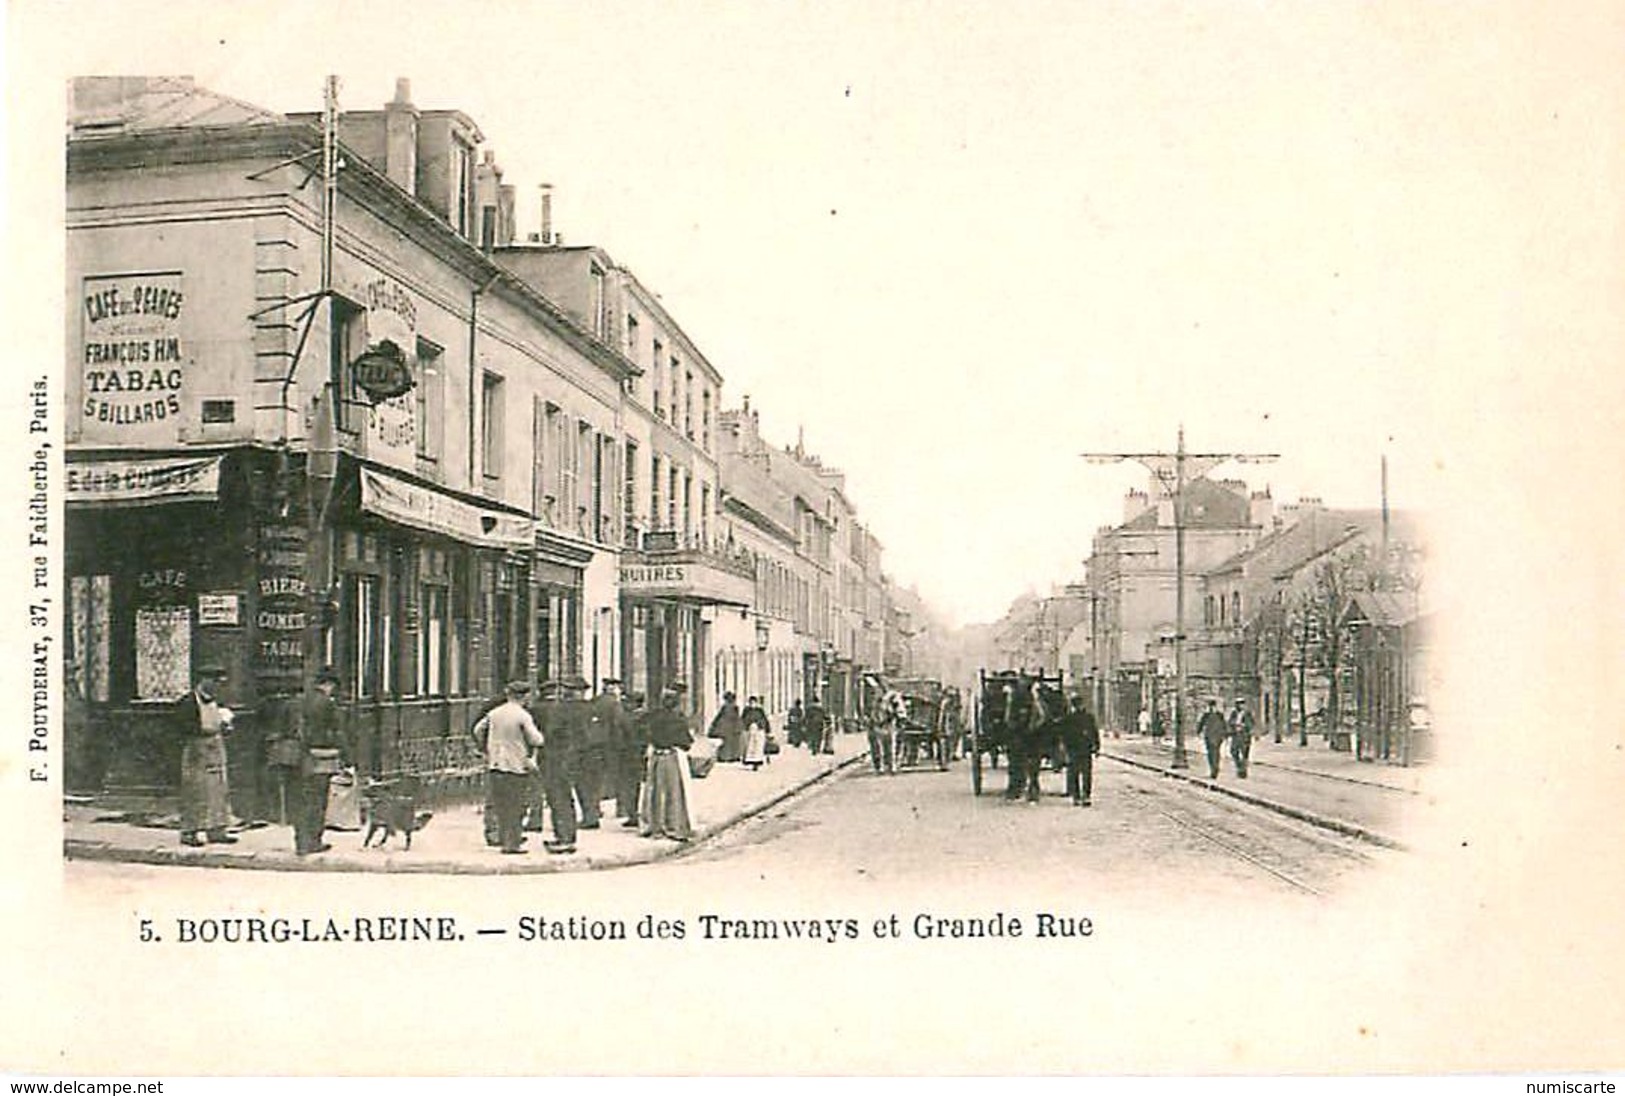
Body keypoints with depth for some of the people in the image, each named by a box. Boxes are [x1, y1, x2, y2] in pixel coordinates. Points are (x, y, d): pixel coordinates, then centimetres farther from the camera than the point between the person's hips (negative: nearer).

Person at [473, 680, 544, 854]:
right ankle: (513, 844, 1)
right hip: (516, 764, -5)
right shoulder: (523, 716, -12)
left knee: (501, 804, 15)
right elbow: (535, 740, -16)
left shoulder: (494, 713, 5)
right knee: (515, 806, 1)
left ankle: (504, 838, 21)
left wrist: (487, 751, 26)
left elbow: (478, 731, 15)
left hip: (495, 763, 5)